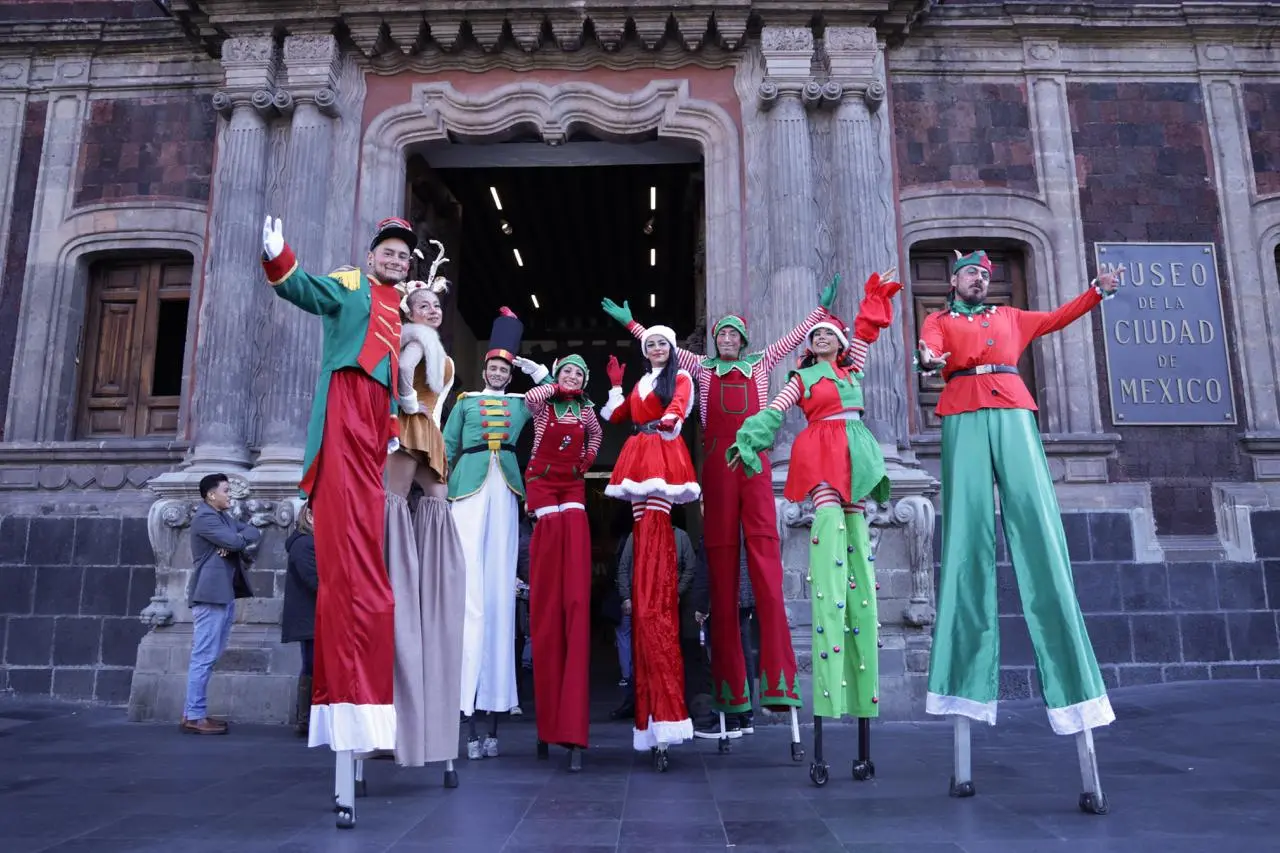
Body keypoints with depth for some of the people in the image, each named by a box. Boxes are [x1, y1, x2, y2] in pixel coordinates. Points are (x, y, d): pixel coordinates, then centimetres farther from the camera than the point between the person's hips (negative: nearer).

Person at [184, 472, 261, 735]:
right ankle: (194, 717, -3)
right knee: (203, 657, -7)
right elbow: (234, 541, -21)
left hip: (225, 595, 10)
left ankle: (193, 712, 18)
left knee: (209, 657, 12)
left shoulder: (223, 518, 20)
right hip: (210, 594, -10)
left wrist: (240, 542, -7)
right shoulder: (204, 517, -9)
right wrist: (243, 538, 2)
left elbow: (253, 533, 14)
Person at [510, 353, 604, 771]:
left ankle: (573, 727, -15)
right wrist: (554, 385, -3)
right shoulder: (543, 405, 4)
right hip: (542, 485, -2)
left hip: (573, 490, 2)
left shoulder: (586, 409, 12)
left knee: (576, 602, -12)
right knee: (545, 606, -6)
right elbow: (531, 398, -19)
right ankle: (547, 721, 4)